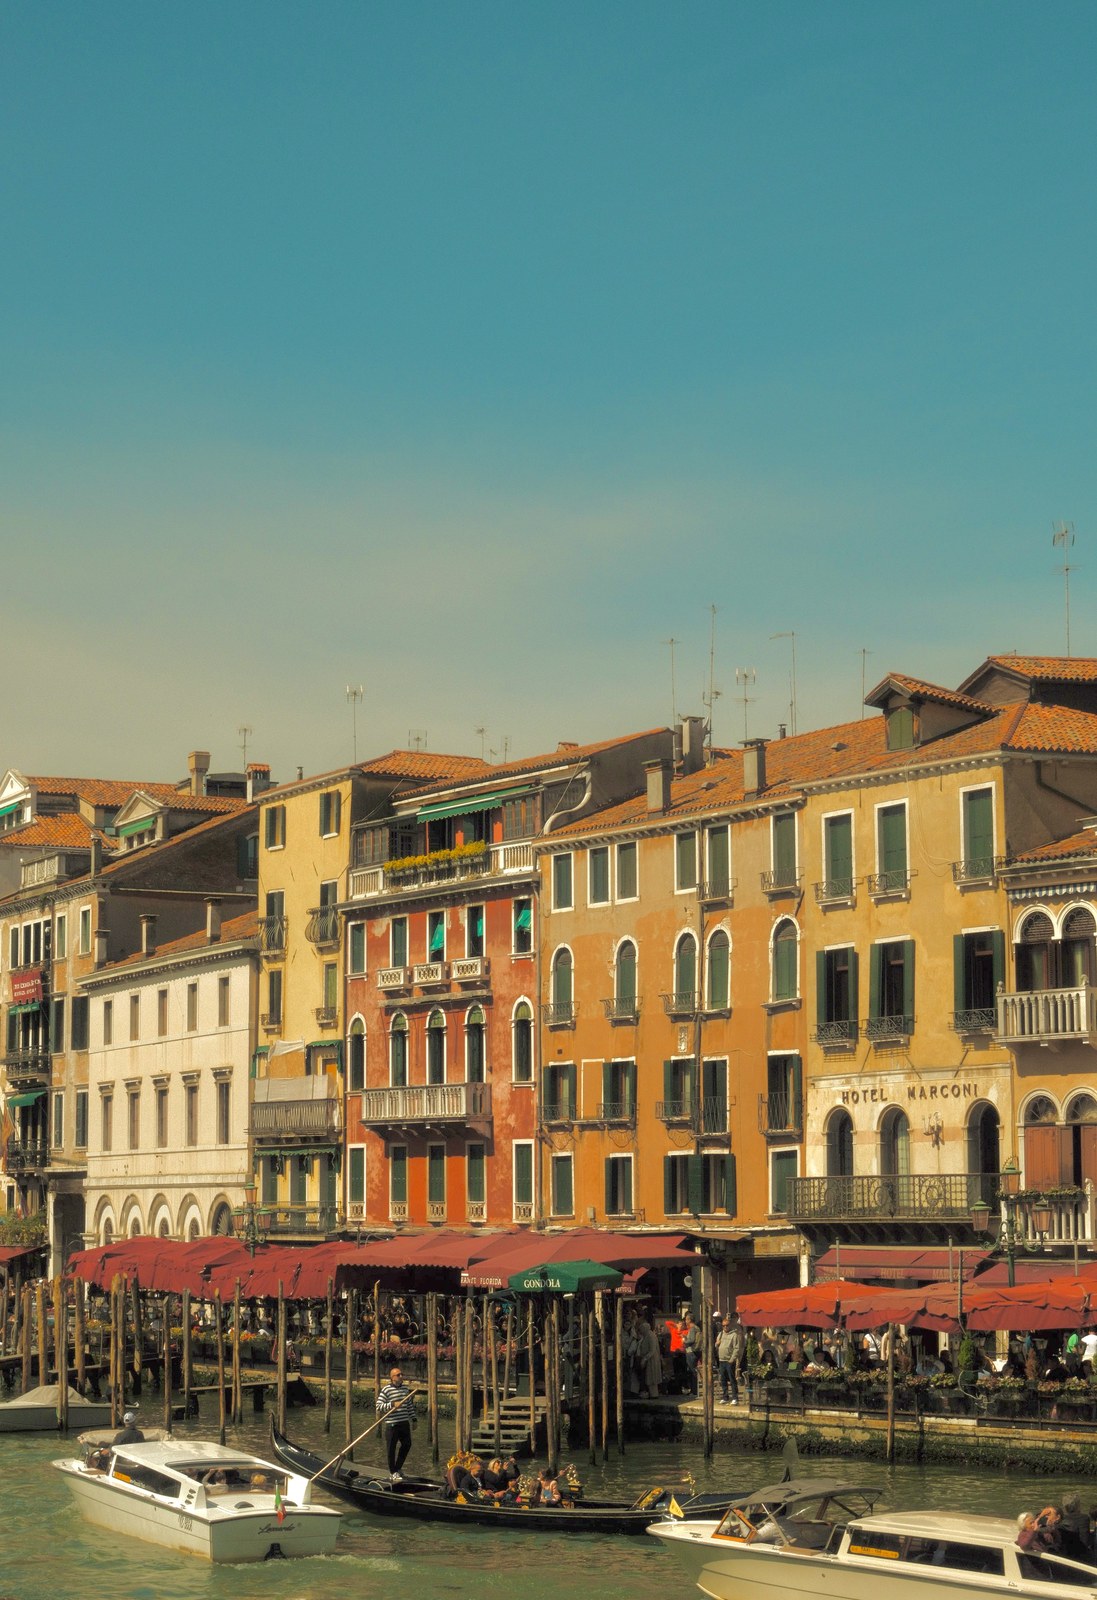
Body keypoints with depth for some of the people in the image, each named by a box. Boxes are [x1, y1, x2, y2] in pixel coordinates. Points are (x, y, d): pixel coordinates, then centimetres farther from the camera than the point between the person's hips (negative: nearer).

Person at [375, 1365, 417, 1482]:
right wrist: (393, 1405, -24)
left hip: (404, 1423, 6)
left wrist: (413, 1419, 15)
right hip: (391, 1424, -6)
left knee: (406, 1444, 9)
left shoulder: (405, 1388, 10)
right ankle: (393, 1473, 11)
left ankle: (397, 1468, 26)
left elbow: (410, 1405, 18)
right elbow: (379, 1406, -14)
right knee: (391, 1448, 0)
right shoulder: (385, 1390, -10)